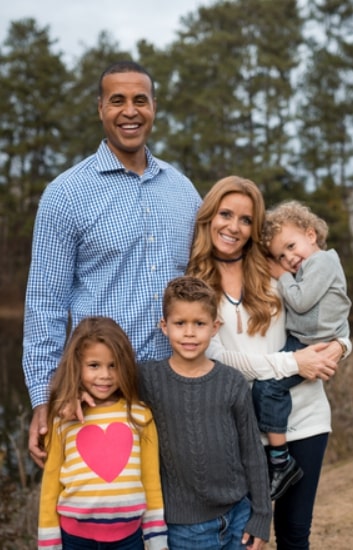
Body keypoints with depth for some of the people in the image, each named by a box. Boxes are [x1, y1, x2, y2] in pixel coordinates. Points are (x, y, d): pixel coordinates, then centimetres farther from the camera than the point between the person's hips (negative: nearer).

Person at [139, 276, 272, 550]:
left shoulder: (233, 383, -5)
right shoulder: (149, 378, -8)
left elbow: (253, 453, 1)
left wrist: (261, 516, 2)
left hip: (237, 519, 1)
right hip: (182, 527, -1)